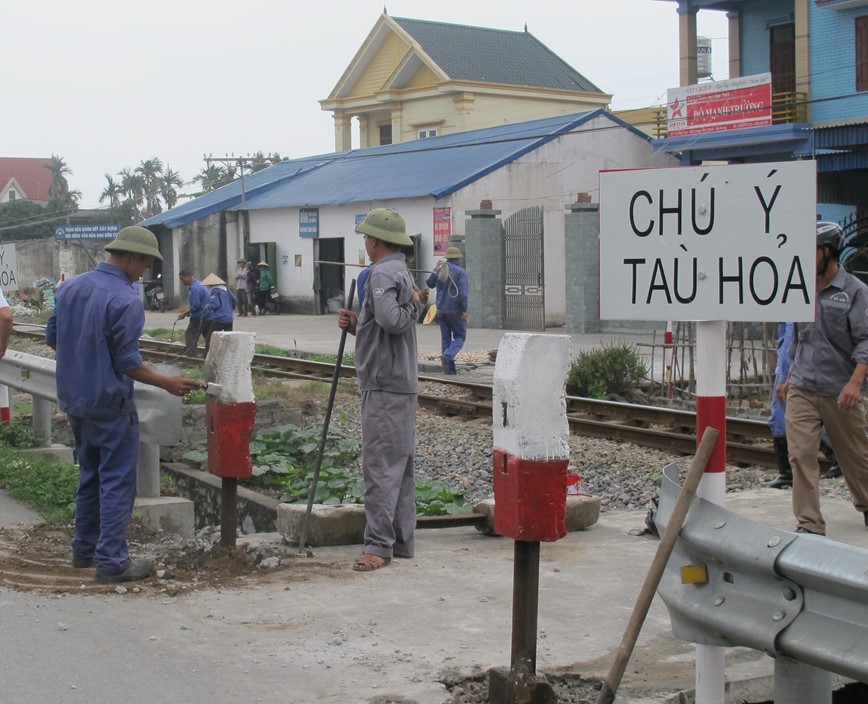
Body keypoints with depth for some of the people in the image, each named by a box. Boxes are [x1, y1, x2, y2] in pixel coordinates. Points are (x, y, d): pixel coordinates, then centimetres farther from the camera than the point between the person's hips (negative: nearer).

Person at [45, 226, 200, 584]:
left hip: (75, 401, 8)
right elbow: (128, 363, -17)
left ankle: (84, 549, 28)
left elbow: (52, 337, 13)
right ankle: (112, 561, 1)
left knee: (90, 476, 20)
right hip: (110, 404, -8)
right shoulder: (126, 301, -19)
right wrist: (168, 383, -7)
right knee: (117, 482, 0)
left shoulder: (70, 288, 3)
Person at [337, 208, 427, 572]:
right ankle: (401, 541, 19)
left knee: (381, 467, -9)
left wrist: (415, 306, -12)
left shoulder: (383, 274, -14)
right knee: (400, 466, 13)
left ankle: (378, 545, -9)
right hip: (401, 383, 11)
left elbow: (392, 320, -30)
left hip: (384, 387, -11)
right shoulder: (401, 273, 19)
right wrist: (356, 324, 10)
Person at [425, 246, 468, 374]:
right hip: (455, 310, -5)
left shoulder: (439, 269, 3)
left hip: (441, 310, 5)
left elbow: (429, 284, 20)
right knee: (460, 336, 6)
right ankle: (447, 356, -21)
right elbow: (463, 292, -17)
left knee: (445, 338, 10)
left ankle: (450, 369, 8)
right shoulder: (460, 272, -10)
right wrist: (464, 310, -13)